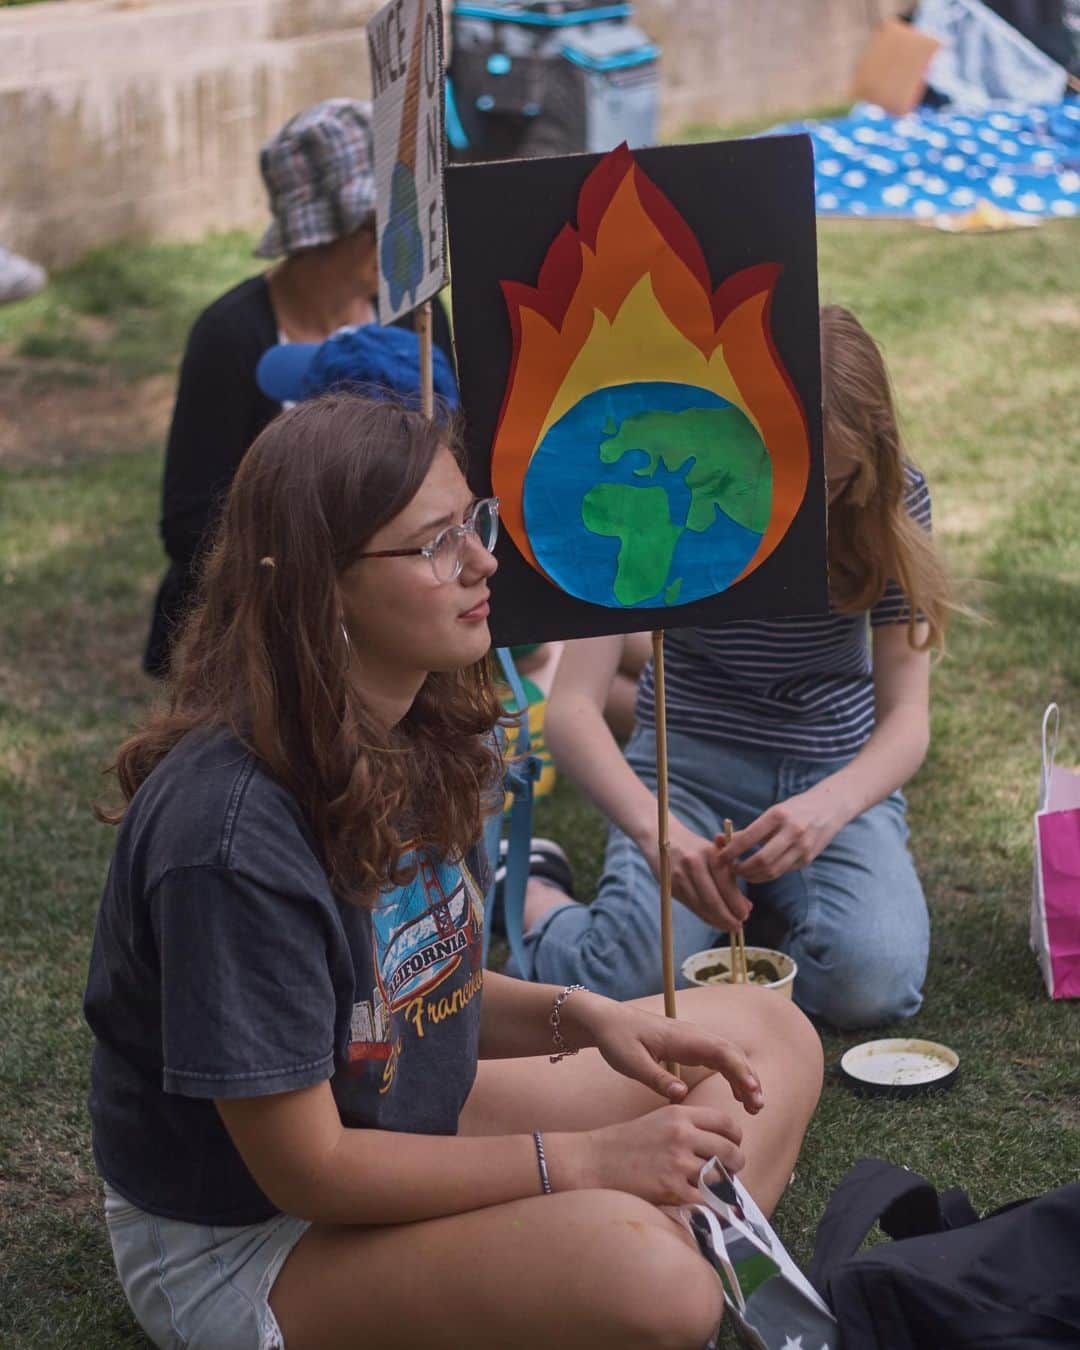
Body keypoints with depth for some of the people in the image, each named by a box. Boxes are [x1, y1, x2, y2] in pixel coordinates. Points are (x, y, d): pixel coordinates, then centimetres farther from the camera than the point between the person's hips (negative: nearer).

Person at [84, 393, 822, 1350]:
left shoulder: (421, 734, -3)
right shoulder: (232, 833, -29)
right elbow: (305, 1167, -23)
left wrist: (583, 1019, -9)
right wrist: (583, 1159, -20)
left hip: (404, 1125, 9)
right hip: (239, 1242, -9)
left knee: (773, 1038, 7)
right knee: (633, 1266, -34)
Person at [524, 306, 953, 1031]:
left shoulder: (893, 500, -13)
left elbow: (906, 717, -15)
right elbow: (572, 706, -24)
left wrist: (829, 807, -38)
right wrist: (655, 828, -43)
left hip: (838, 774, 2)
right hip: (690, 763, -1)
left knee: (873, 984, -26)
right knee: (634, 980, -27)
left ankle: (764, 902, 8)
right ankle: (531, 899, 9)